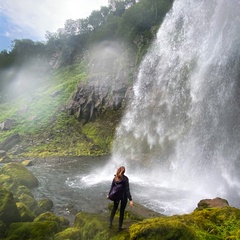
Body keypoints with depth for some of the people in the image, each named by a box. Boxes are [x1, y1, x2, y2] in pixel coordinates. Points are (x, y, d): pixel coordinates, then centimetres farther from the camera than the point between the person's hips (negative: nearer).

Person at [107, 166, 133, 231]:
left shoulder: (115, 177, -6)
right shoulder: (125, 178, -20)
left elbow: (112, 187, 1)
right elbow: (127, 189, -23)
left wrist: (109, 195, 17)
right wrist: (130, 200, -22)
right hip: (124, 196, -4)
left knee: (114, 208, 26)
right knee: (122, 211, 12)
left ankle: (110, 223, 27)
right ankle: (120, 227, 22)